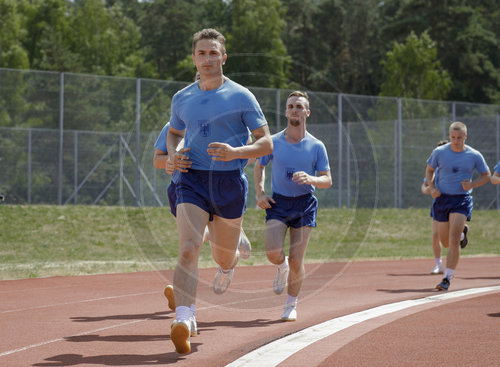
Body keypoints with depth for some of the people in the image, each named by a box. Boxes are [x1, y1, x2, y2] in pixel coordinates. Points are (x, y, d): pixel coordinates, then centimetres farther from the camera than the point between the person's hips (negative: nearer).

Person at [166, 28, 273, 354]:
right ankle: (183, 322, -30)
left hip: (230, 182, -1)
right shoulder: (182, 99, 8)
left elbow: (266, 144, -3)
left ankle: (230, 263, 53)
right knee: (188, 250, -20)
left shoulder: (241, 97, -3)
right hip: (192, 180, 1)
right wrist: (173, 154, 5)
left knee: (223, 257, 13)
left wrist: (235, 152, -22)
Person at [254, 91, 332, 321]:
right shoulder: (273, 143, 0)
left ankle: (291, 305, 17)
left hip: (304, 204, 0)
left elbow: (328, 181, 0)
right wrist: (259, 193, 0)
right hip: (278, 202, 1)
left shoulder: (316, 147, -2)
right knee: (273, 252, -19)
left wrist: (310, 179, -22)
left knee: (296, 261, -4)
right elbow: (259, 166, 16)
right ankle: (282, 267, 19)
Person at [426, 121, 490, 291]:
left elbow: (486, 175, 8)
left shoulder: (475, 156, -3)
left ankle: (447, 278, -15)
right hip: (442, 199, 2)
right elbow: (429, 169, 13)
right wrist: (431, 188, -4)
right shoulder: (439, 152, -1)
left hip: (462, 200, -2)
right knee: (445, 242, 10)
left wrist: (472, 185, -11)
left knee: (453, 240, -18)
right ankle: (461, 232, 47)